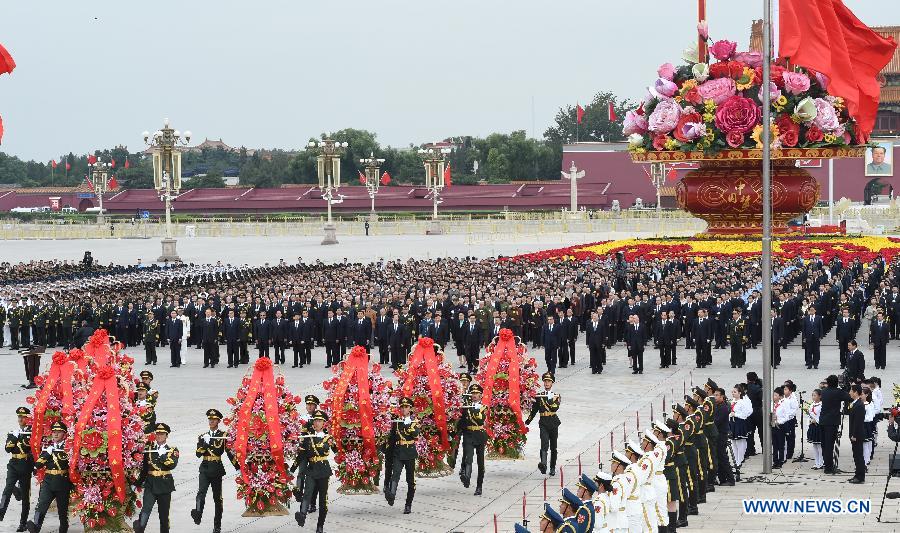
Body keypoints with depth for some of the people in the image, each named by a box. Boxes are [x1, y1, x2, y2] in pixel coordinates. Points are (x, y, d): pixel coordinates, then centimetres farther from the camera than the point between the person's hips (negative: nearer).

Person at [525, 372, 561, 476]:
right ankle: (543, 464, -40)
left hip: (553, 423, 1)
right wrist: (527, 422, 15)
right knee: (544, 444, -21)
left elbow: (555, 408, -13)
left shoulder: (556, 396, 6)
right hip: (543, 423, -1)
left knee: (553, 447, 10)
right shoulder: (539, 396, 8)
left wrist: (550, 399, -18)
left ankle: (553, 467, 22)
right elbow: (534, 410, 15)